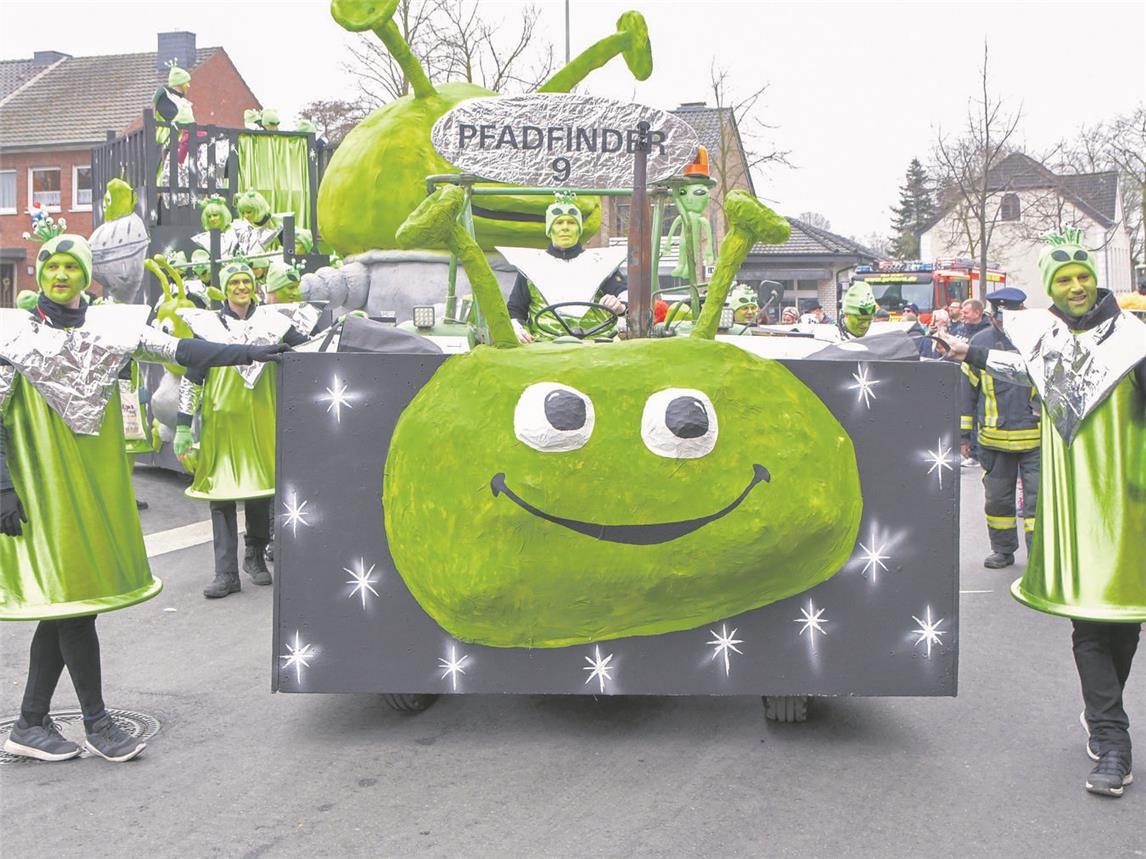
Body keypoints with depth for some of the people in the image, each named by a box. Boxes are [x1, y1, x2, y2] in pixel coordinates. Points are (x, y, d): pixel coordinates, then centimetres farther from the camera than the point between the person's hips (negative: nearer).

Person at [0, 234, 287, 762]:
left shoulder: (109, 328, 7)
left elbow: (177, 350, 2)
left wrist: (248, 353, -6)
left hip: (96, 483, 4)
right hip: (45, 486, -4)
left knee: (65, 602, 7)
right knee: (71, 600, -4)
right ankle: (96, 724, 10)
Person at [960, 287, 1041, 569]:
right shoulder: (981, 342, 3)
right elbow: (966, 389, 9)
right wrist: (963, 434, 9)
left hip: (1036, 438, -2)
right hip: (994, 439, 2)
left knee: (1037, 497, -2)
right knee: (997, 499, 11)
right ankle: (1003, 550, 28)